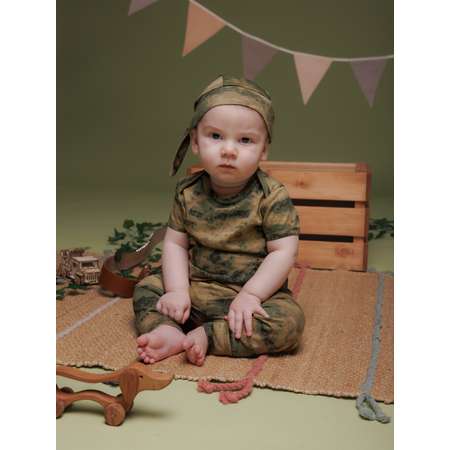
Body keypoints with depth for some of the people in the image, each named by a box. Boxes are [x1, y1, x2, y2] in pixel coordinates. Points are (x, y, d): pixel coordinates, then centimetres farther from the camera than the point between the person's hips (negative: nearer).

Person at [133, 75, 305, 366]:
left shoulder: (272, 197, -15)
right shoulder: (189, 193, -2)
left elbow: (283, 252, -16)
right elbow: (176, 243, 2)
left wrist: (250, 295, -23)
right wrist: (177, 290, -12)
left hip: (253, 290, -4)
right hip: (197, 288, 4)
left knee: (289, 321, -29)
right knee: (147, 287, 0)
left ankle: (206, 336, -25)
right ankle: (168, 331, -23)